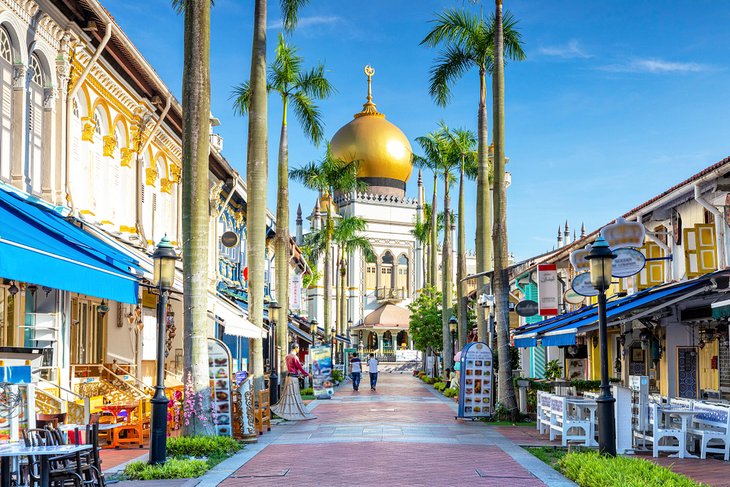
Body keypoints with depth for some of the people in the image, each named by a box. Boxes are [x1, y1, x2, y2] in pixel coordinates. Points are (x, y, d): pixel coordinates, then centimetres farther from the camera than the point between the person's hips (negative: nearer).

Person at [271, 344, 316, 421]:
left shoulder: (288, 356, 12)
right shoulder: (294, 357, -15)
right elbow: (299, 367, -12)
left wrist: (299, 374, 27)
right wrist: (307, 374, 0)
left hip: (289, 376, 9)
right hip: (293, 377, -9)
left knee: (288, 394, 12)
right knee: (294, 395, -4)